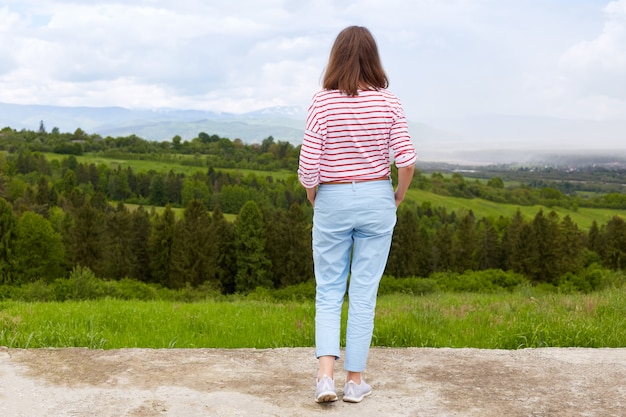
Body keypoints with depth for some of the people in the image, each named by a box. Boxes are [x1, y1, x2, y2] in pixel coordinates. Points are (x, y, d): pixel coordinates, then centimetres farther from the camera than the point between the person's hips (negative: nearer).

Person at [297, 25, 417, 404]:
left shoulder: (323, 102, -8)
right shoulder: (388, 102, -4)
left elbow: (309, 166, -11)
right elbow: (407, 161, -9)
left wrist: (312, 197, 8)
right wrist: (399, 197, 9)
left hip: (332, 201, -1)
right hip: (376, 199, 1)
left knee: (328, 292, 11)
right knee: (364, 294, 8)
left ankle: (326, 375, -1)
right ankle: (355, 380, 15)